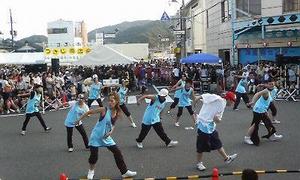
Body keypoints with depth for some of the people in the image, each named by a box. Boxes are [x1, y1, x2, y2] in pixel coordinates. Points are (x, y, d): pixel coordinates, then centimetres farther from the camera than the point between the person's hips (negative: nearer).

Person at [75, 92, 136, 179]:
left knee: (117, 152, 3)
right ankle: (91, 171, 28)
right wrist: (79, 120, -3)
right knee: (94, 155, -2)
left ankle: (124, 172, 16)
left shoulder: (117, 113, -4)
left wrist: (111, 131, -7)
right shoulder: (104, 110, -19)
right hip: (96, 136, -4)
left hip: (106, 137, 5)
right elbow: (89, 112, -9)